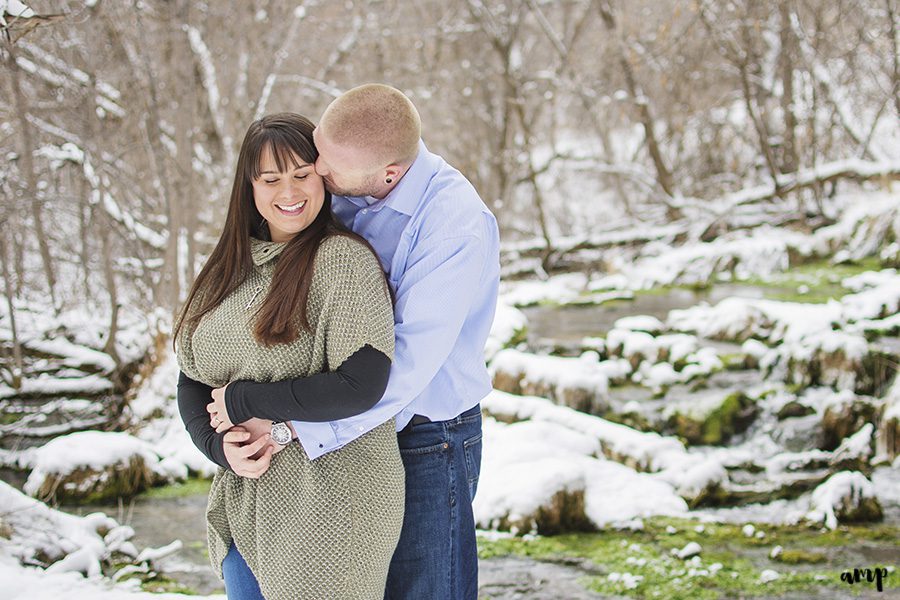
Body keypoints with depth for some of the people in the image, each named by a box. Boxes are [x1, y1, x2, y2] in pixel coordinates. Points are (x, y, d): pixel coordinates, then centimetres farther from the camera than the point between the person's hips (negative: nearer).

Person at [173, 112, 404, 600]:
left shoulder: (344, 259, -11)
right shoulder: (229, 268, 10)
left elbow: (360, 386, -20)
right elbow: (191, 381, 10)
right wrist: (219, 444, -10)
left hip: (328, 508, -6)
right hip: (242, 505, 7)